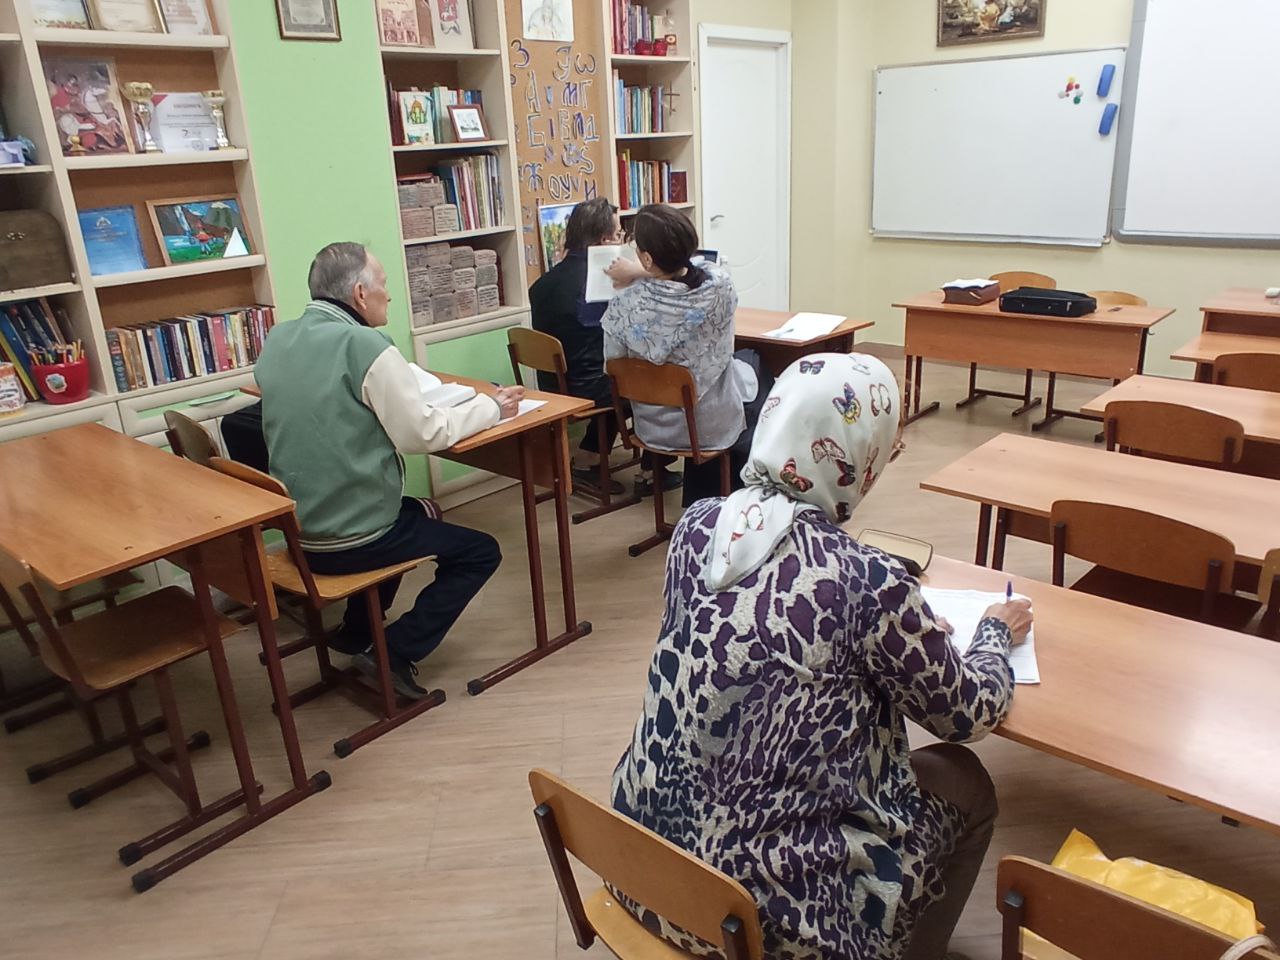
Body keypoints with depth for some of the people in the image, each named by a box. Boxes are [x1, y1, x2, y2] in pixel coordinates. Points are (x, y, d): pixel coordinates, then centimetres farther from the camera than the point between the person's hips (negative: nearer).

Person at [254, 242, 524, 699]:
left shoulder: (277, 340, 3)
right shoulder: (365, 346, -20)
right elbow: (425, 435, -17)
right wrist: (491, 406, -2)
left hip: (296, 531, 8)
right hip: (349, 543, -8)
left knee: (418, 512, 33)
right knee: (481, 552, 8)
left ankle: (355, 634, 31)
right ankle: (396, 654, 1)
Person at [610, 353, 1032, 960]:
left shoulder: (697, 526, -7)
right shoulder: (870, 584, -23)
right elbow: (969, 715, -5)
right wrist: (996, 632, 15)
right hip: (768, 897, -5)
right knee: (966, 785, 18)